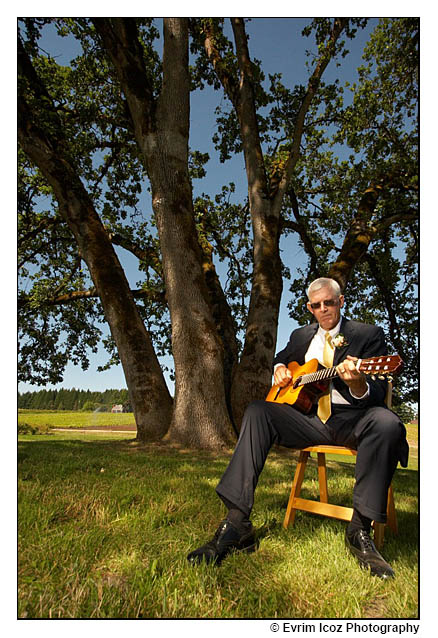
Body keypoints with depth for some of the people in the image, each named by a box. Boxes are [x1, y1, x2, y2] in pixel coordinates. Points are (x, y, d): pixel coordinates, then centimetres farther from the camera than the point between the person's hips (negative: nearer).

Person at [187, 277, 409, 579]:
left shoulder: (369, 334, 2)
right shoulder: (302, 336, 16)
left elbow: (378, 395, -6)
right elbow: (281, 358, 35)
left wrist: (358, 384, -31)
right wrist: (279, 368, 9)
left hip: (353, 418, -3)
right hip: (310, 417, 4)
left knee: (386, 422, -37)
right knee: (257, 411, -22)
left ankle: (360, 529, -25)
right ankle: (237, 523, -27)